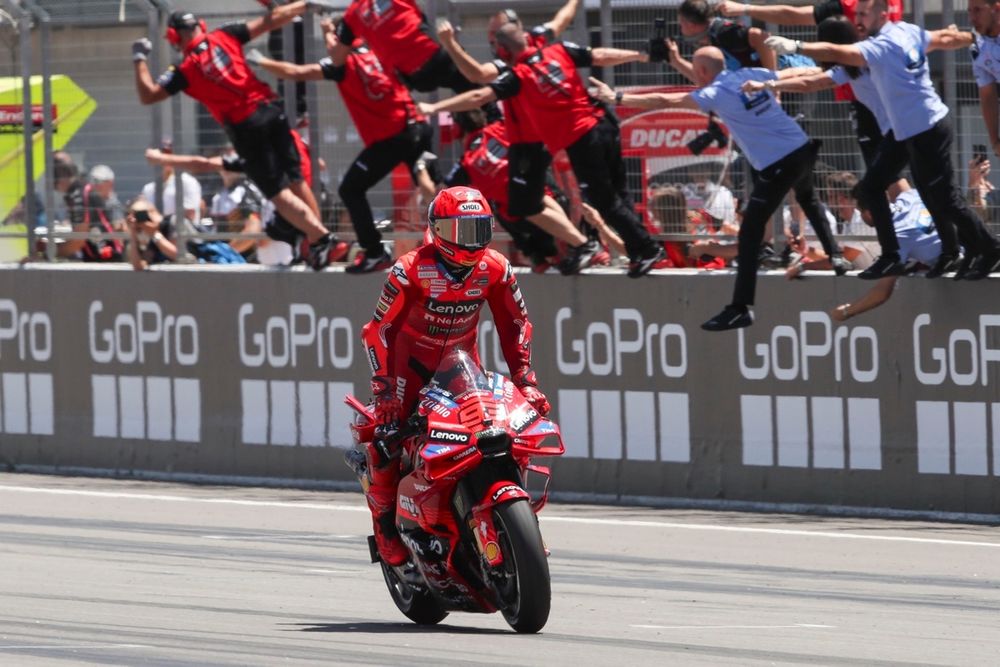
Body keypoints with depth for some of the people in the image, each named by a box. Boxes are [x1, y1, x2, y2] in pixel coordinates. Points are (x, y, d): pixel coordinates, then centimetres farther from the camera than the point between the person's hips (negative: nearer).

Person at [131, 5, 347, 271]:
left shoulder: (186, 71, -3)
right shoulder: (225, 37, 6)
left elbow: (147, 96, 2)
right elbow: (270, 21, 4)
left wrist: (140, 59, 14)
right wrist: (304, 5, 14)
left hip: (245, 127, -4)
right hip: (271, 110, 4)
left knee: (279, 193, -1)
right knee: (296, 181, 12)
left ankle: (322, 238, -15)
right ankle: (318, 243, 12)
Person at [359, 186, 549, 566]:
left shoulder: (495, 270, -12)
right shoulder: (410, 271, -24)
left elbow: (516, 325, -1)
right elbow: (378, 330, -20)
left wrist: (525, 381, -10)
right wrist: (384, 391, -27)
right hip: (411, 359, -3)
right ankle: (386, 523, 0)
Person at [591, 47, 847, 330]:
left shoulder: (715, 94, -10)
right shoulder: (754, 74, 6)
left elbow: (663, 101, -10)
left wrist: (617, 97, -6)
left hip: (776, 166, -7)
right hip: (802, 149, 7)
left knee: (750, 233, -5)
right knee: (808, 199, 38)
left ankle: (741, 308, -10)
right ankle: (835, 256, 41)